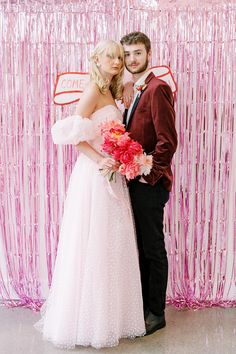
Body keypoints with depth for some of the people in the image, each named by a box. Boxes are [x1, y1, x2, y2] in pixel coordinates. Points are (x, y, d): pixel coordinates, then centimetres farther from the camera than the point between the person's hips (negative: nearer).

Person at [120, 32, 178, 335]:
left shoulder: (157, 88, -12)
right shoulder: (135, 91, 16)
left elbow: (168, 141, -19)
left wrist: (149, 174, -15)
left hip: (150, 184, -9)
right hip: (135, 182, 9)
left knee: (153, 250, 4)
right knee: (140, 247, 17)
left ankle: (156, 313, 20)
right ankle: (143, 304, 32)